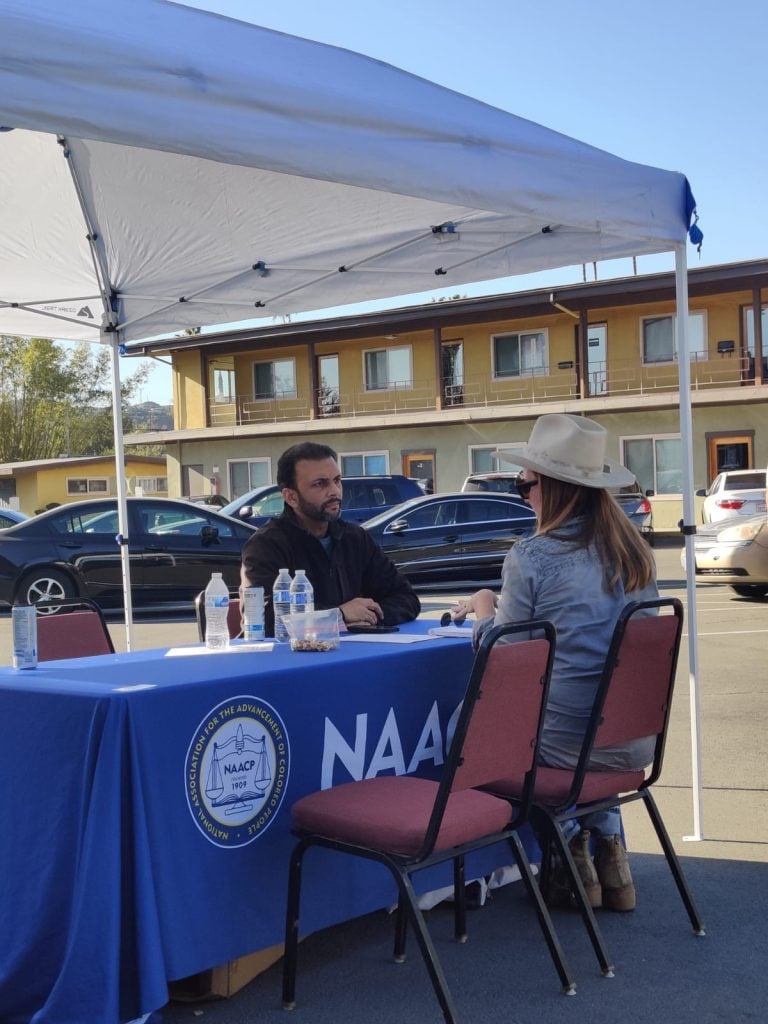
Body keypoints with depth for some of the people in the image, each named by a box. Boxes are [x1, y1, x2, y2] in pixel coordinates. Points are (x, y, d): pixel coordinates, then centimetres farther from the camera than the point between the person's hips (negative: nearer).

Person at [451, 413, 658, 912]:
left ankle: (568, 842, 19)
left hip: (569, 742, -6)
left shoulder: (531, 557, -14)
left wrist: (484, 607, 14)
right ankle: (607, 845, 27)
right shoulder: (636, 548, 4)